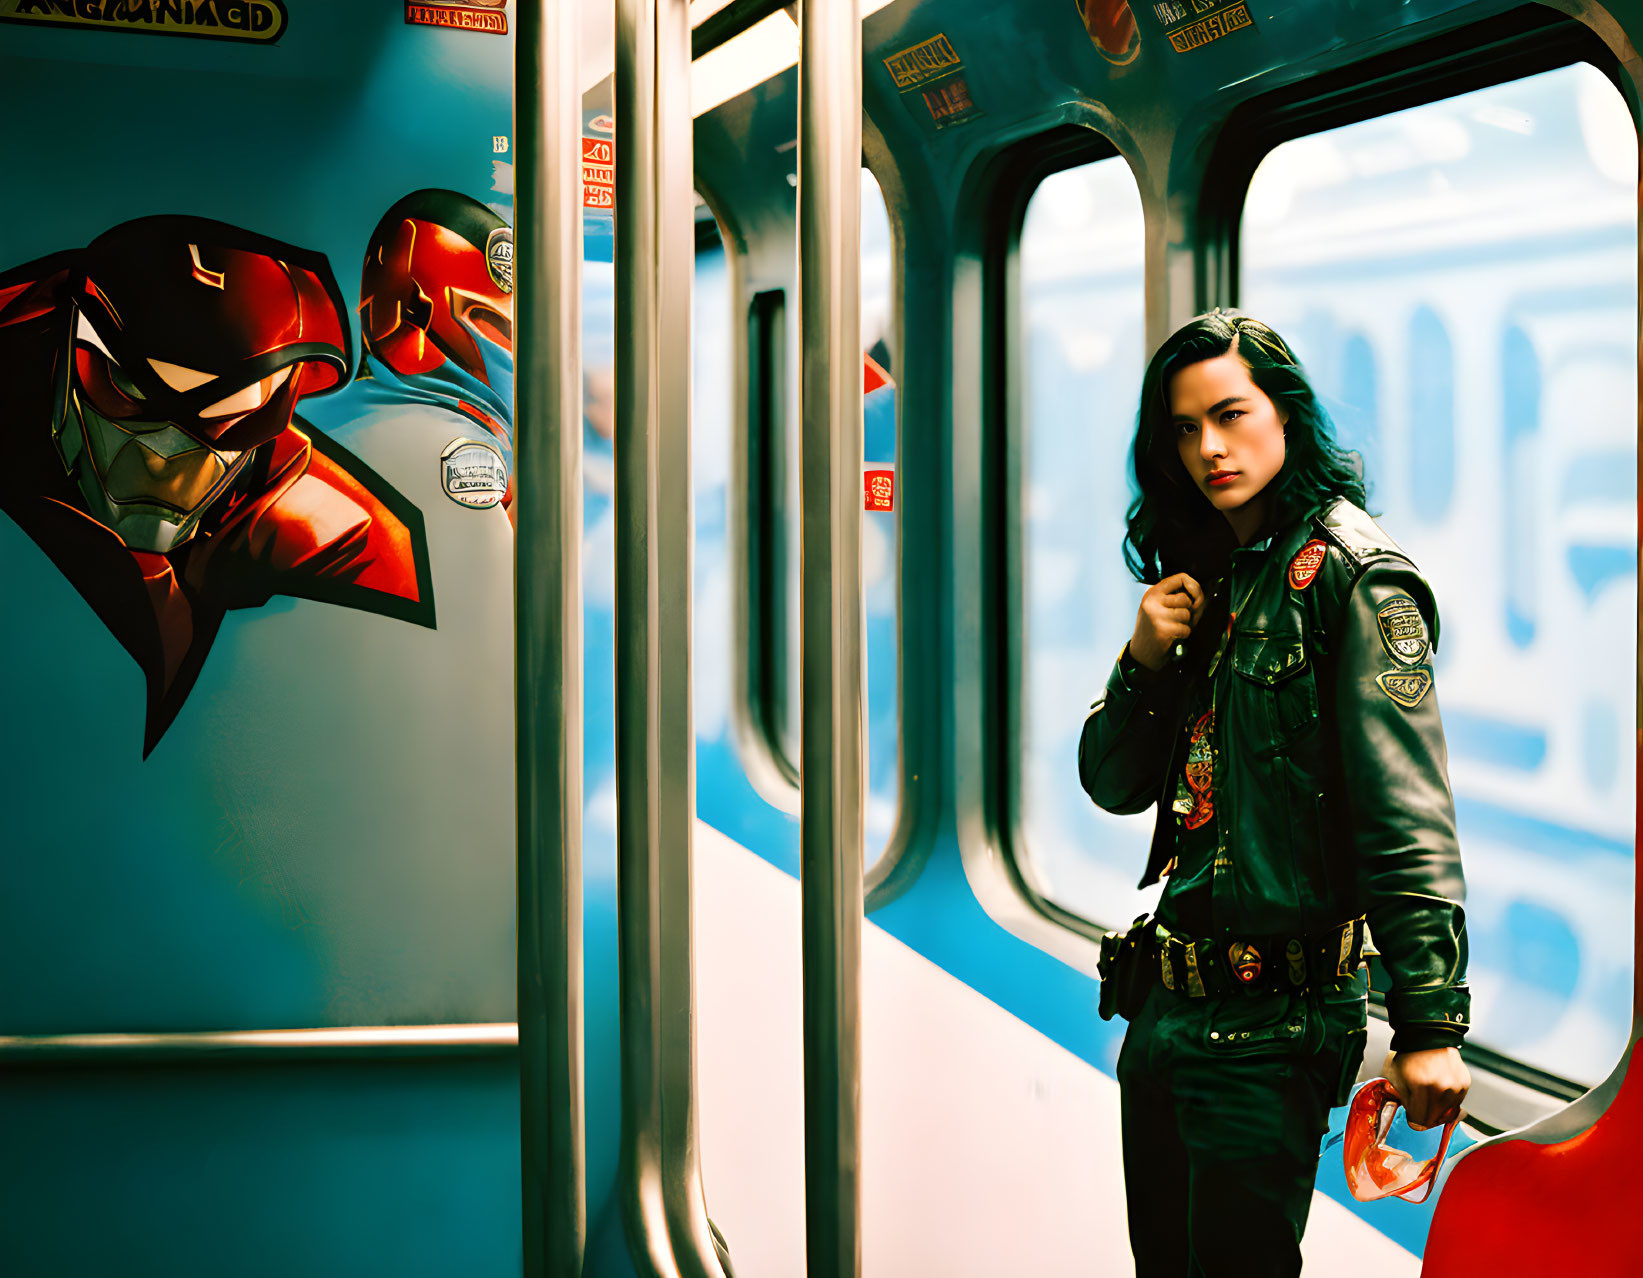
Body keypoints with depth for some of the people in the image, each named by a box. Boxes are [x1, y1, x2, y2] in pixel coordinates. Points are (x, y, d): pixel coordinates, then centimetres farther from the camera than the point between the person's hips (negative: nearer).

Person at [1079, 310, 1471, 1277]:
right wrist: (1145, 662, -4)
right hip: (1168, 1005, 8)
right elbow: (1115, 787, 14)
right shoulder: (1206, 580, 13)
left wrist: (1430, 1024, -23)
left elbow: (1408, 816, -18)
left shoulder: (1350, 576, -11)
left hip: (1273, 1022, -8)